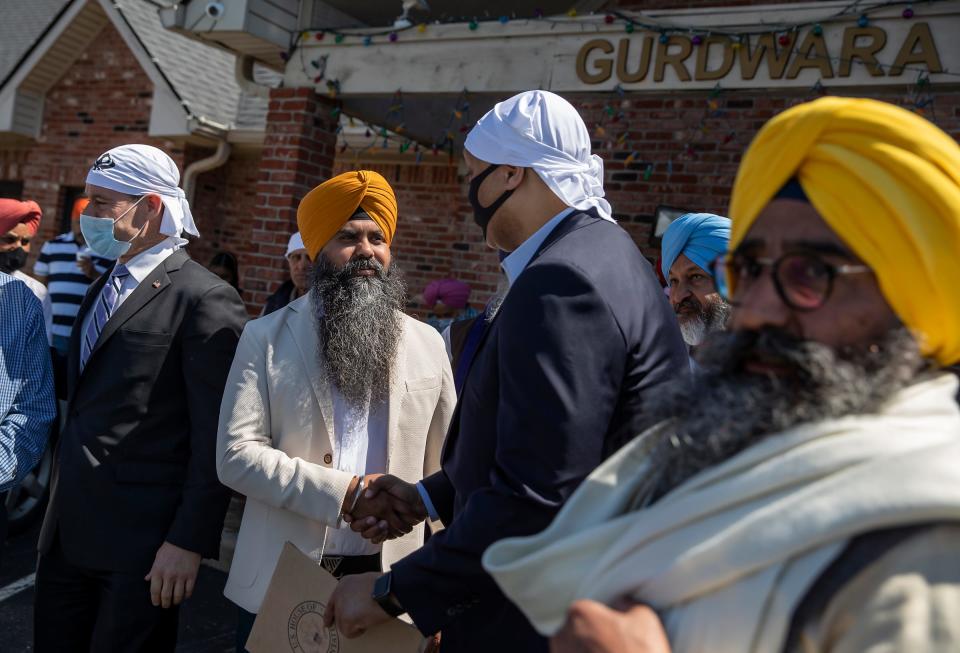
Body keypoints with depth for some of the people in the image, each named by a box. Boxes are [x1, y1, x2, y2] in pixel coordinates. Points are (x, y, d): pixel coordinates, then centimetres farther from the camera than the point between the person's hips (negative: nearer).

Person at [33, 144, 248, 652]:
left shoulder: (205, 300, -14)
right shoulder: (102, 289, 13)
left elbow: (215, 437, -16)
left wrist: (190, 541, -17)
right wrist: (59, 504, 15)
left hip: (142, 541, -8)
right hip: (68, 532, 8)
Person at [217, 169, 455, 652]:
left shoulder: (427, 344, 3)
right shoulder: (266, 338, -2)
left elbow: (445, 469, 6)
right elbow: (236, 455, -10)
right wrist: (344, 493, -18)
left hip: (388, 580, 2)